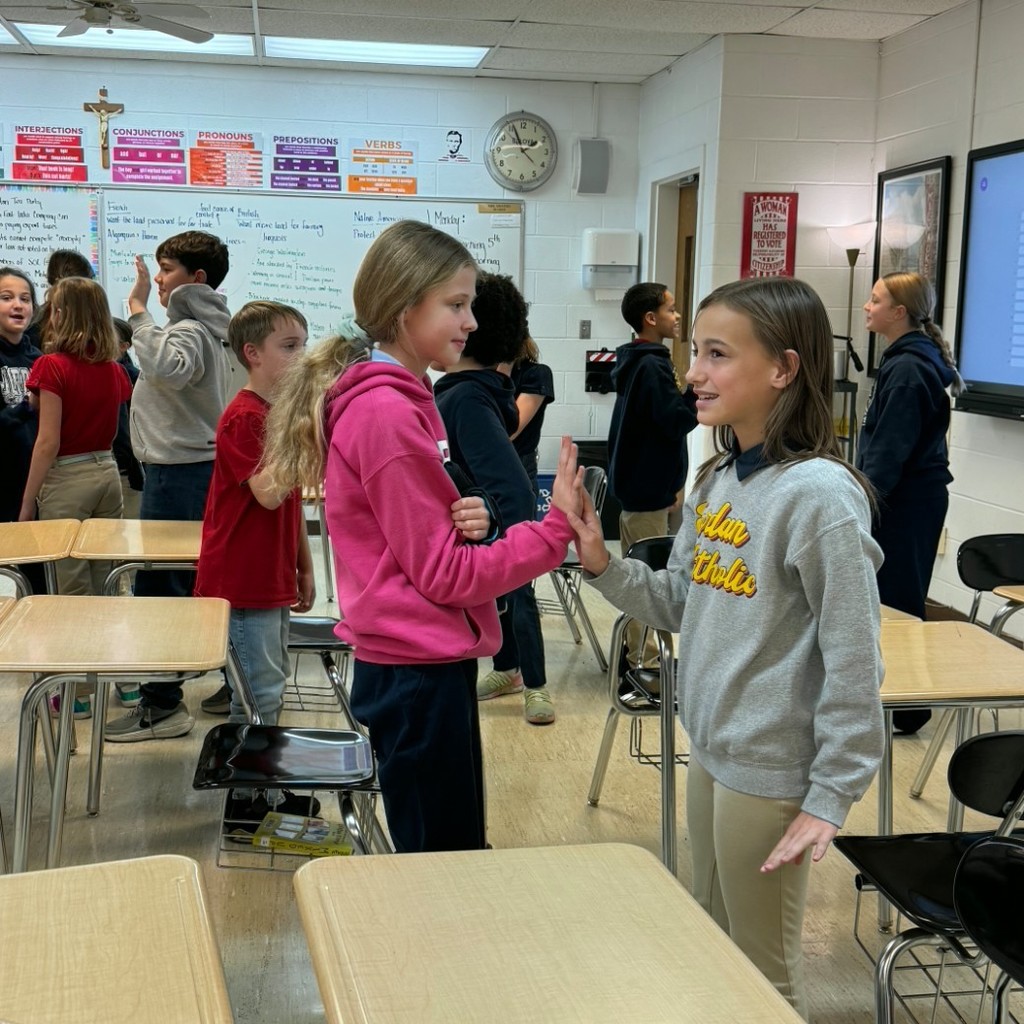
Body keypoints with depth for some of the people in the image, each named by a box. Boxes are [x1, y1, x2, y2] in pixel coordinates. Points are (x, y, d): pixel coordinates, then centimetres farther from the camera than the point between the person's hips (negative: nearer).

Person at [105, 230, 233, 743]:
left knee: (158, 586, -6)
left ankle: (161, 704, -1)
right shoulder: (207, 329, 16)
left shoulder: (190, 331, -16)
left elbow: (167, 368, -38)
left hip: (177, 471, -11)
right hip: (198, 465, 11)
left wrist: (139, 312, -30)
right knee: (199, 582, 16)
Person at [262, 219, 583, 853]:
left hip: (430, 663, 10)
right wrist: (554, 531, -17)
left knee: (454, 851, 19)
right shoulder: (385, 413, -18)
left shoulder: (399, 400, 11)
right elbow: (444, 575, -16)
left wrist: (464, 522, -7)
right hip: (418, 674, -10)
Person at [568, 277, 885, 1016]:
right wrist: (603, 565, -6)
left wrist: (832, 796, -18)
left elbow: (853, 661, -20)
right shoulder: (717, 481, 4)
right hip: (710, 751, 8)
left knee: (763, 975, 11)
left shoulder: (818, 495, -22)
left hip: (772, 771, -8)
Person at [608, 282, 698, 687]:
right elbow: (677, 422, -18)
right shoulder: (651, 366, -16)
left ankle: (639, 654, 24)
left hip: (641, 481, 10)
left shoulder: (637, 362, 14)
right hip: (649, 486, -10)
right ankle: (643, 663, 0)